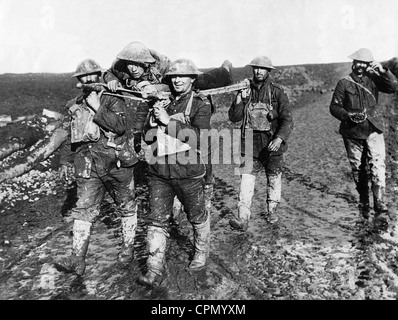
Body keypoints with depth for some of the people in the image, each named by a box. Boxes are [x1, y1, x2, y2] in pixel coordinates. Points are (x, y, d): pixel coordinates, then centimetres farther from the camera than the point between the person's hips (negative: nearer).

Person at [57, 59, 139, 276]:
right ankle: (77, 259, 3)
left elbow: (121, 126, -21)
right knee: (84, 210, -1)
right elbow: (72, 137, 21)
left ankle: (128, 246, 29)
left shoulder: (113, 99, -5)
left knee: (126, 207, 10)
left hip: (116, 164, -4)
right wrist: (65, 161, 19)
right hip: (88, 167, 4)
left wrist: (97, 108, -19)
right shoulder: (77, 106, 12)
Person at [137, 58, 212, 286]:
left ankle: (202, 252, 39)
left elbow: (200, 136, -19)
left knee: (197, 216, 14)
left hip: (188, 173, -4)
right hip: (159, 173, 4)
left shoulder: (201, 104, -4)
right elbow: (147, 137, 11)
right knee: (157, 220, 4)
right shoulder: (162, 101, 10)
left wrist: (169, 121, -20)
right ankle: (155, 269, 14)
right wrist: (154, 120, -9)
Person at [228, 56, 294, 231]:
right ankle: (243, 218, -6)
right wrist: (240, 99, -13)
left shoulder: (277, 92, -5)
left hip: (272, 144, -1)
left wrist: (280, 138, -25)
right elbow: (233, 117, 1)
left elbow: (287, 118, -10)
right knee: (246, 179, -7)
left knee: (274, 178, 14)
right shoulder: (245, 90, 4)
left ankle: (271, 210, 34)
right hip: (250, 144, 1)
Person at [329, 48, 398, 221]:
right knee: (358, 169, 8)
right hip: (352, 132, 0)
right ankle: (363, 203, 22)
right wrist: (348, 116, -16)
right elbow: (334, 107, 0)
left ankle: (379, 203, -12)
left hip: (373, 130, 0)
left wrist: (382, 71, -18)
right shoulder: (344, 83, 2)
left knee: (378, 165, -13)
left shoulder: (373, 79, 7)